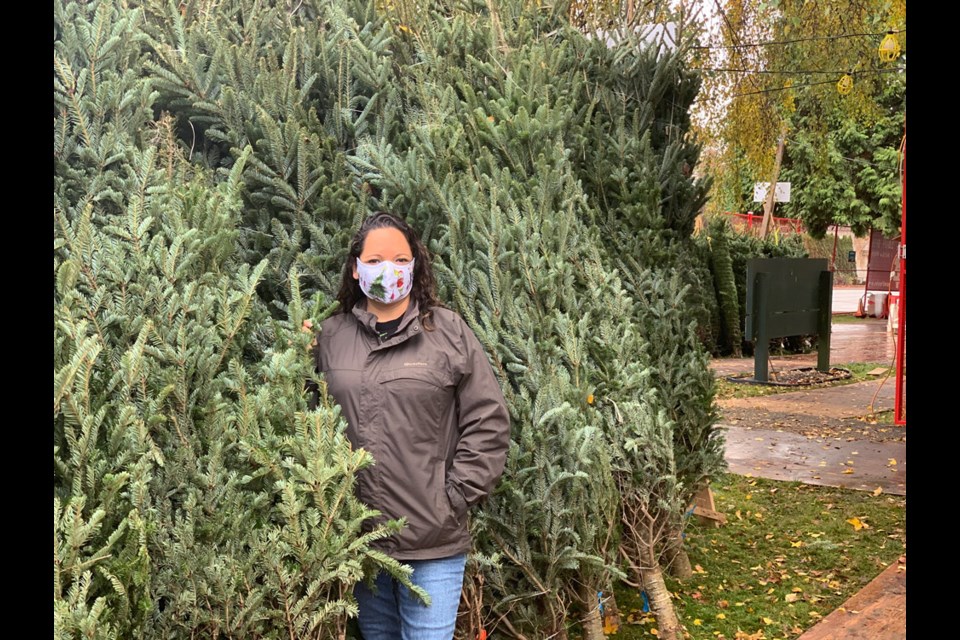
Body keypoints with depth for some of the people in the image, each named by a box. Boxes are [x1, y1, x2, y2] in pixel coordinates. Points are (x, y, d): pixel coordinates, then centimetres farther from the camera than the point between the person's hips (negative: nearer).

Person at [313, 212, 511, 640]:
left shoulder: (448, 332, -3)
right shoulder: (330, 336, 5)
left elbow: (488, 421, -3)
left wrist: (457, 496, -6)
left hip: (434, 541, -3)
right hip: (358, 538, 3)